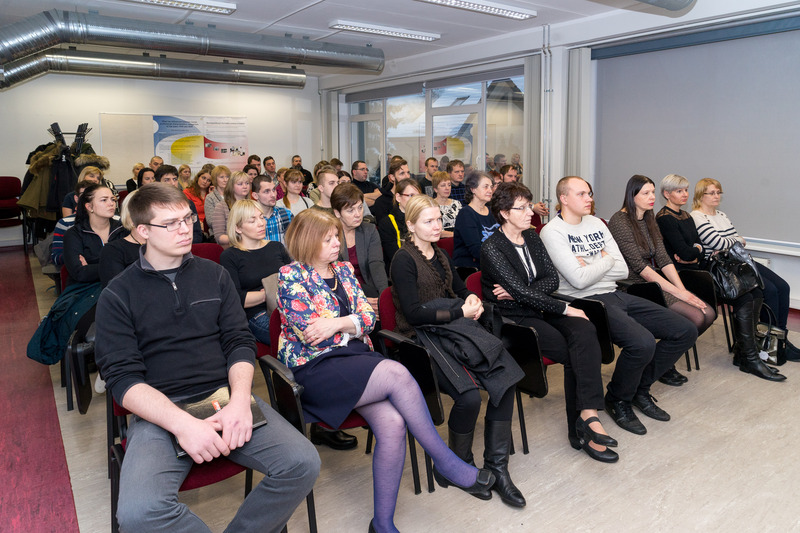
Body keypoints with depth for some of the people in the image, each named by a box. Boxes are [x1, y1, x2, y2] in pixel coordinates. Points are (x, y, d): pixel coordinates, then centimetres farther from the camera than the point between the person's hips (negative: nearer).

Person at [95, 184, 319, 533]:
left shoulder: (214, 275, 13)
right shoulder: (118, 295, 5)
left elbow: (240, 343, 8)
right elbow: (122, 377, -4)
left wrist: (240, 399, -12)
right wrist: (182, 423, -21)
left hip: (226, 397, 2)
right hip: (159, 411, -2)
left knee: (302, 463, -20)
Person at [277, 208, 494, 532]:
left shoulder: (343, 271, 17)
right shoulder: (291, 276, -1)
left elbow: (369, 316, 8)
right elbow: (310, 332, -11)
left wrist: (337, 323, -10)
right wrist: (353, 323, -2)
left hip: (355, 358, 6)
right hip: (315, 368, -5)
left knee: (392, 423, -22)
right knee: (397, 374, -27)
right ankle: (447, 463, -12)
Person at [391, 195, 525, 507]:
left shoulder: (440, 255, 20)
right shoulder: (404, 260, -5)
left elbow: (460, 289, 27)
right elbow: (414, 313, -13)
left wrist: (473, 301, 3)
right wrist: (459, 312, -12)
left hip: (453, 329, 7)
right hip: (423, 337, -7)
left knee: (505, 380, -17)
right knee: (469, 395, -28)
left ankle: (496, 467, -8)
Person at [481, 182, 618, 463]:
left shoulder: (532, 237, 12)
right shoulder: (492, 248, -10)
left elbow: (552, 279, 3)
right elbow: (522, 292, -18)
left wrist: (518, 292, -14)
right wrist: (565, 309, -16)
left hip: (541, 308, 6)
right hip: (514, 319, -6)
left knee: (585, 331, -25)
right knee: (575, 355, -22)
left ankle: (587, 414, -29)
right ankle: (580, 429, -9)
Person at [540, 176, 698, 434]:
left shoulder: (596, 223, 15)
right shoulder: (553, 231, -8)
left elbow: (623, 270, 10)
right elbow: (579, 279, -18)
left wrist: (591, 267, -6)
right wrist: (606, 260, -2)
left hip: (614, 295, 8)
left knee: (686, 331, 2)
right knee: (642, 342, -31)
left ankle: (640, 388, 18)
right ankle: (618, 400, -1)